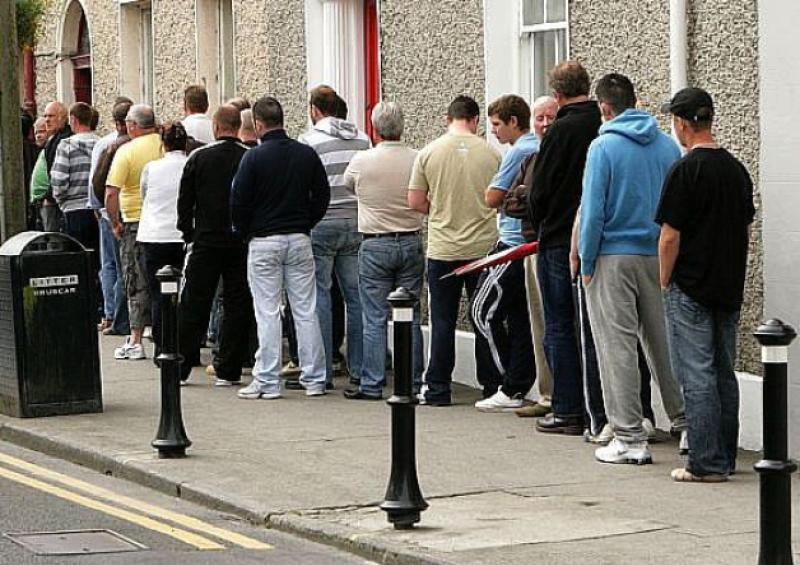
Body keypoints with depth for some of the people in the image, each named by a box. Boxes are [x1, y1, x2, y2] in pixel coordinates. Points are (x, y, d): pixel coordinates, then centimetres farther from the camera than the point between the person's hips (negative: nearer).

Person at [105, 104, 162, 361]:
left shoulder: (126, 151, -10)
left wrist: (115, 223, -3)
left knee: (136, 282, 3)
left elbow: (111, 194, -16)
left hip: (135, 222, -3)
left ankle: (135, 340, 2)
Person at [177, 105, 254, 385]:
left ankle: (180, 366, 8)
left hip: (206, 241, 0)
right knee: (237, 305, 6)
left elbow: (184, 201, 0)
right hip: (241, 243, 0)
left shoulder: (199, 157, -4)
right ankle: (228, 370, 5)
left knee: (193, 305, 7)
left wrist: (188, 233, 12)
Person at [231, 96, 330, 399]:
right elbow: (322, 195, 8)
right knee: (306, 310, 7)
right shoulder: (307, 154, 2)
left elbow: (238, 202, -8)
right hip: (300, 239, 4)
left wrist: (245, 233, 8)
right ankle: (314, 379, 9)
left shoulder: (254, 158, -10)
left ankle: (267, 382, 0)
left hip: (264, 242, -3)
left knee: (268, 312, 0)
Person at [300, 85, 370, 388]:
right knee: (356, 294, 9)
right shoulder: (362, 138, 8)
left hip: (322, 223, -5)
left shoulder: (309, 140, -7)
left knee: (318, 295, 0)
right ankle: (360, 367, 11)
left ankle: (322, 371, 0)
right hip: (357, 222, 5)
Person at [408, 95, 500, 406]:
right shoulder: (490, 153, -3)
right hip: (483, 247, 0)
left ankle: (437, 389, 8)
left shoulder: (429, 153, -3)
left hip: (442, 249, 0)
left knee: (443, 321, 6)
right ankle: (492, 388, 12)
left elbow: (415, 202, -1)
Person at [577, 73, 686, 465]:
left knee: (618, 348, 0)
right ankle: (687, 424, 18)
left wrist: (587, 263, -2)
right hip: (659, 257, 5)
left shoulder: (604, 147, -9)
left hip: (615, 258, -5)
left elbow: (593, 212, -10)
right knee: (664, 344, 14)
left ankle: (630, 439, 0)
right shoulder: (667, 146, 5)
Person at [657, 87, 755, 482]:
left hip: (691, 289, -7)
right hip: (730, 289, 7)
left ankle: (706, 463, -5)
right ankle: (726, 457, 18)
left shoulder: (685, 171, -14)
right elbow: (746, 231, 14)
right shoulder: (737, 169, 8)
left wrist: (665, 283, -3)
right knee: (724, 374, 13)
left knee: (697, 376, -4)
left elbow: (670, 236, -14)